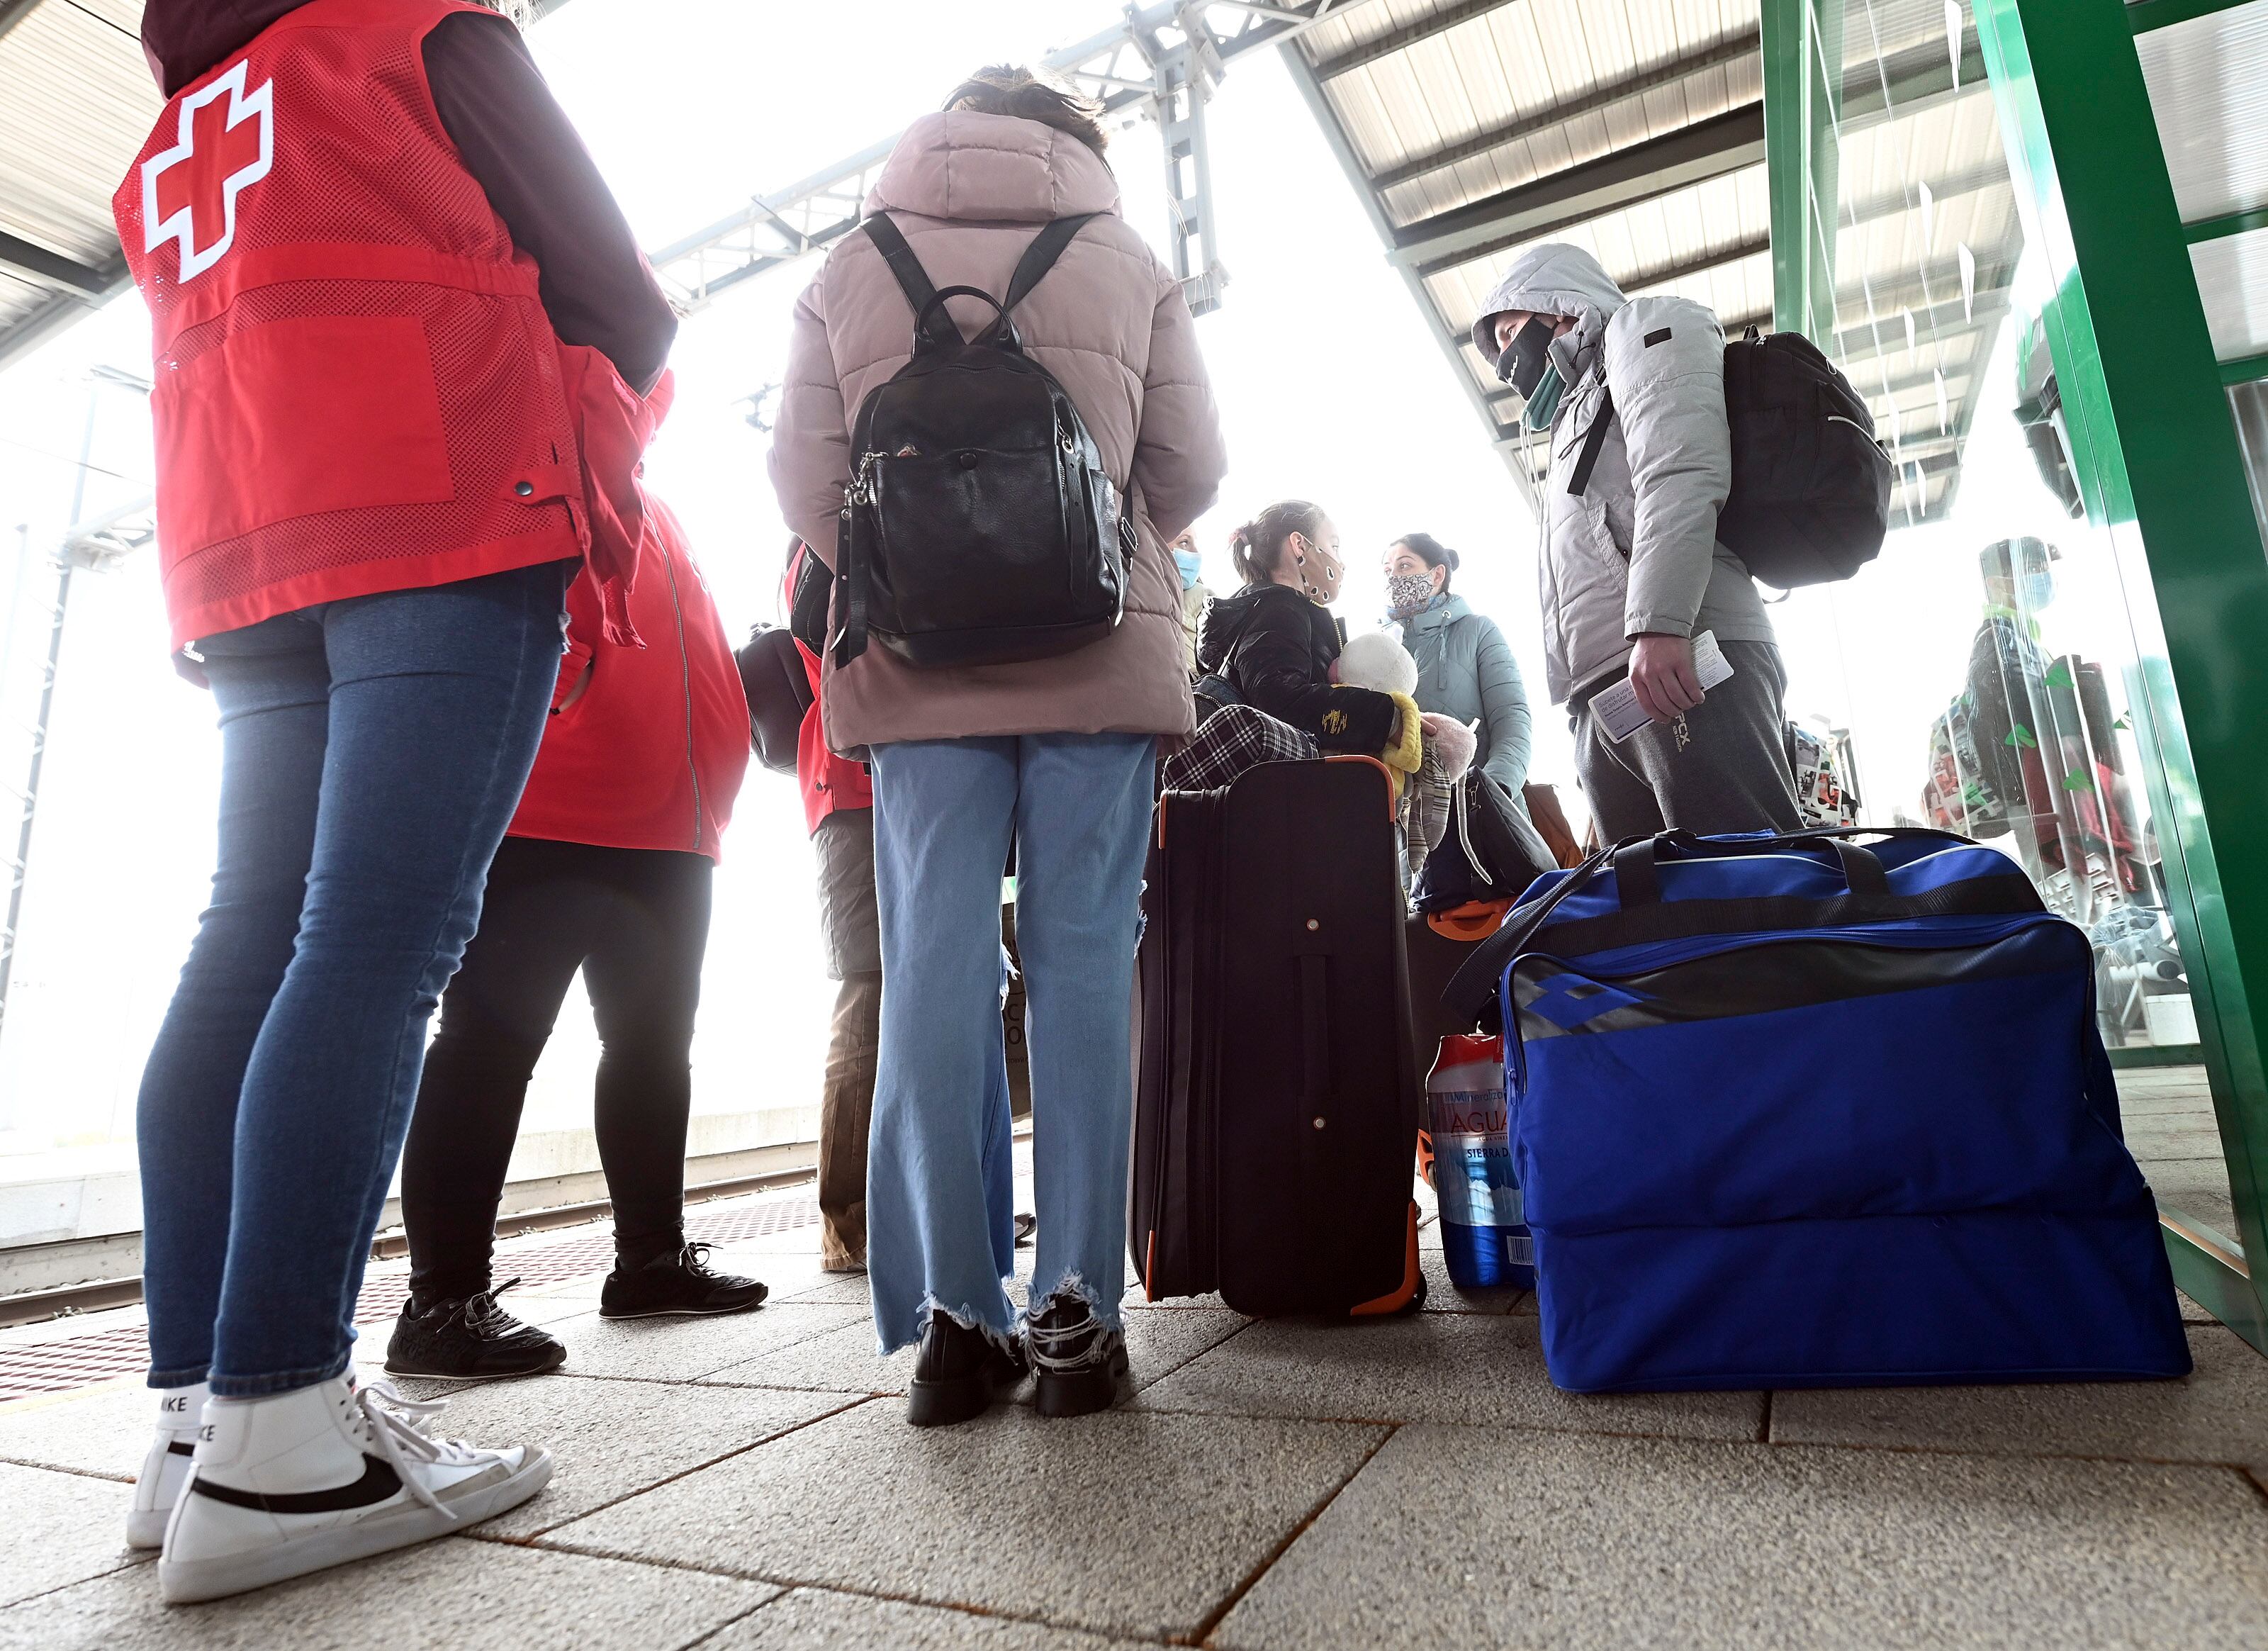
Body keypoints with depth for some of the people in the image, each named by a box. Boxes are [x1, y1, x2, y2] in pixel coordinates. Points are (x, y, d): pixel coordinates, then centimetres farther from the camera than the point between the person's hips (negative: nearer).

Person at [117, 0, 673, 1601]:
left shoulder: (176, 143, 34)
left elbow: (269, 351, 27)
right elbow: (621, 304, 8)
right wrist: (590, 402, 27)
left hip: (244, 566, 7)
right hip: (451, 526, -7)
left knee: (255, 945, 0)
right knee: (381, 939, -16)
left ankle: (199, 1413, 0)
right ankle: (273, 1443, -19)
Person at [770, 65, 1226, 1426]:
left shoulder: (853, 267, 13)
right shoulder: (1130, 267, 11)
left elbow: (806, 476, 7)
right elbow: (1190, 470, 9)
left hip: (918, 662, 1)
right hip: (1100, 653, 0)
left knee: (937, 962, 0)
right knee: (1083, 960, 0)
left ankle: (952, 1322, 2)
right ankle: (1078, 1314, 2)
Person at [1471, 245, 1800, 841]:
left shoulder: (1645, 327, 16)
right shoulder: (1584, 401, 40)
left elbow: (1680, 468, -7)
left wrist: (1660, 625, -21)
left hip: (1680, 659, -8)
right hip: (1605, 700, 8)